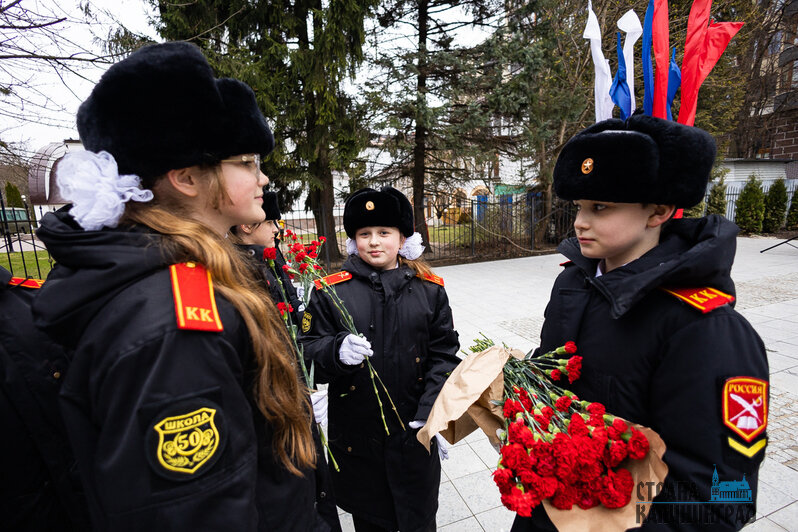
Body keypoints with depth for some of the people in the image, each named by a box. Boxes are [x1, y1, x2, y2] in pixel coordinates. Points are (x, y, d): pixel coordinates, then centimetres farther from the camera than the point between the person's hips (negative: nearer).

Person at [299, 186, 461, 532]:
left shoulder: (429, 289, -3)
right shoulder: (331, 290, -6)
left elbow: (443, 356, -3)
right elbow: (308, 353, -6)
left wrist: (433, 416, -11)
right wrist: (337, 351, -27)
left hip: (414, 434, 1)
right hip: (356, 435, 0)